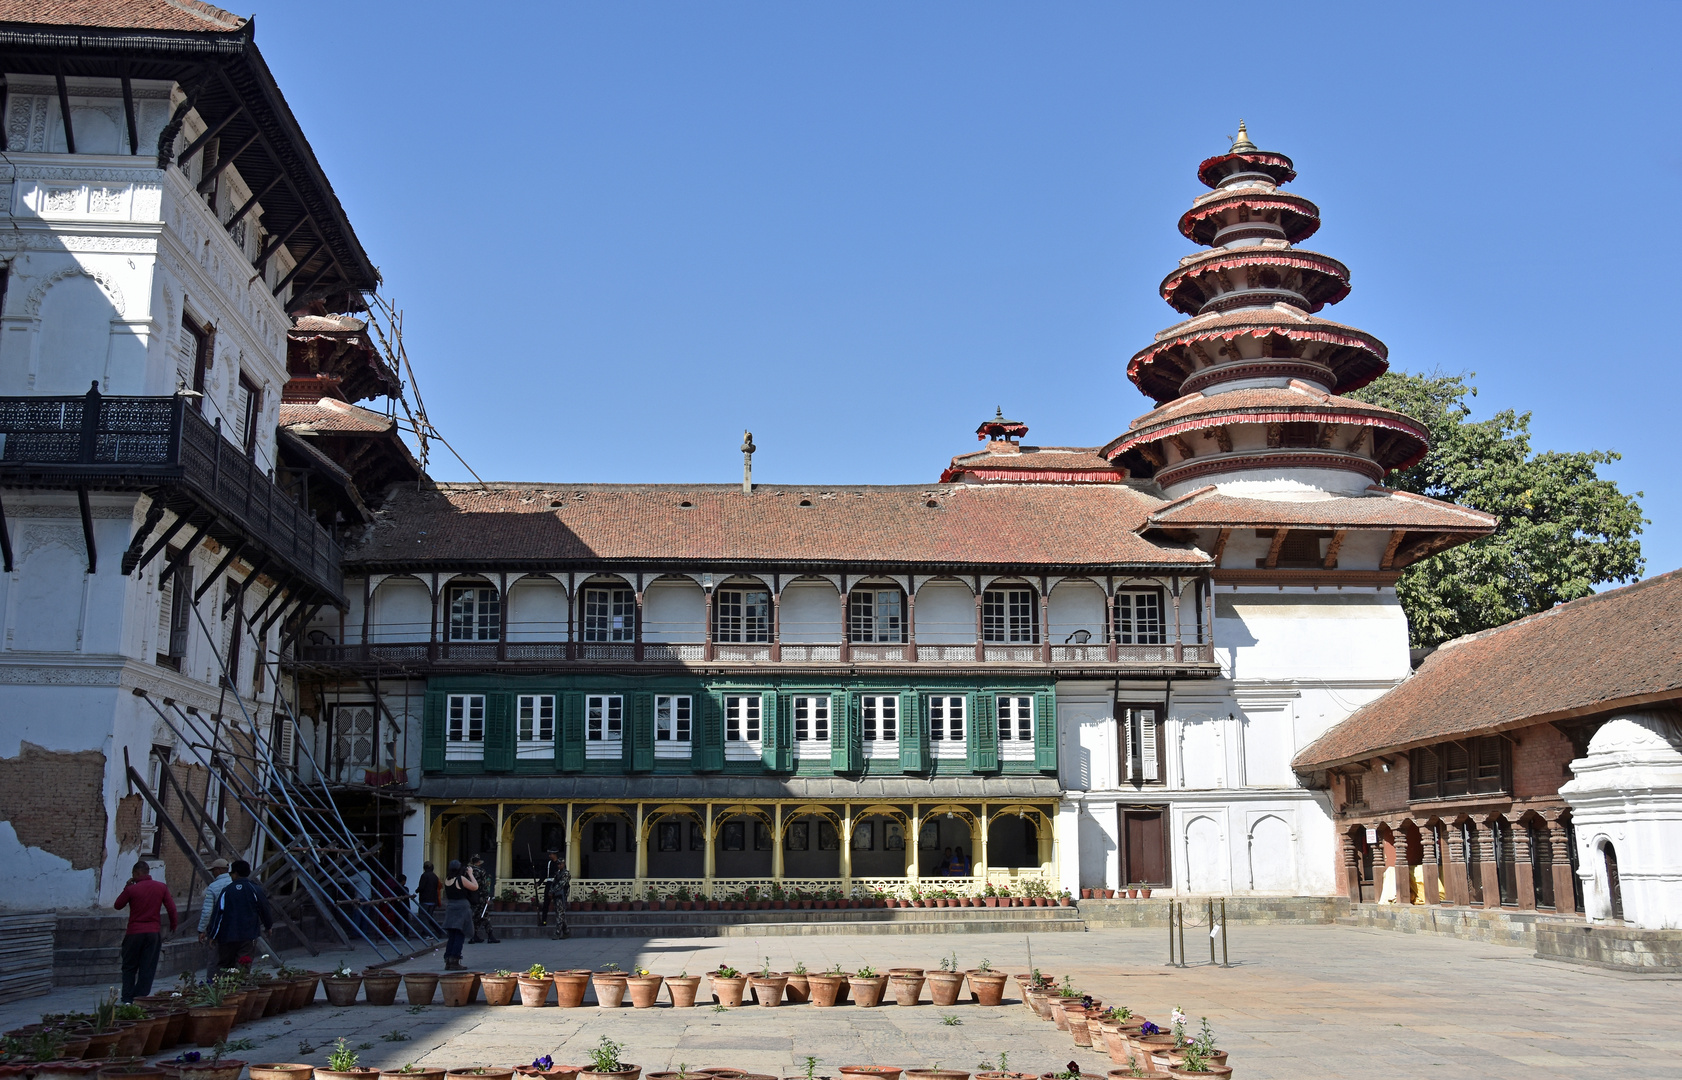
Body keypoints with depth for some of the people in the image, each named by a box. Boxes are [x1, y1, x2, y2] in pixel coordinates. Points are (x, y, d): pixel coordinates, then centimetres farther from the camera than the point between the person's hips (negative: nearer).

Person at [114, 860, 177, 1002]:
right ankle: (141, 998, 6)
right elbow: (172, 908, 0)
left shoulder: (131, 889, -9)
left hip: (135, 933, -2)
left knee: (129, 968, 11)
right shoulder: (161, 887, -1)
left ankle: (127, 999, 8)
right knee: (147, 969, 7)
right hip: (154, 932, 2)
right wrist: (173, 925, 15)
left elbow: (118, 905, 5)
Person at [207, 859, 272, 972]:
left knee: (224, 964, 12)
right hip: (248, 936, 0)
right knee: (243, 966, -1)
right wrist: (268, 926, 23)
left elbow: (218, 913, -2)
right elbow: (264, 909, 6)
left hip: (227, 937, 0)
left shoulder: (226, 890, -2)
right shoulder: (255, 889, 1)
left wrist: (213, 935, 5)